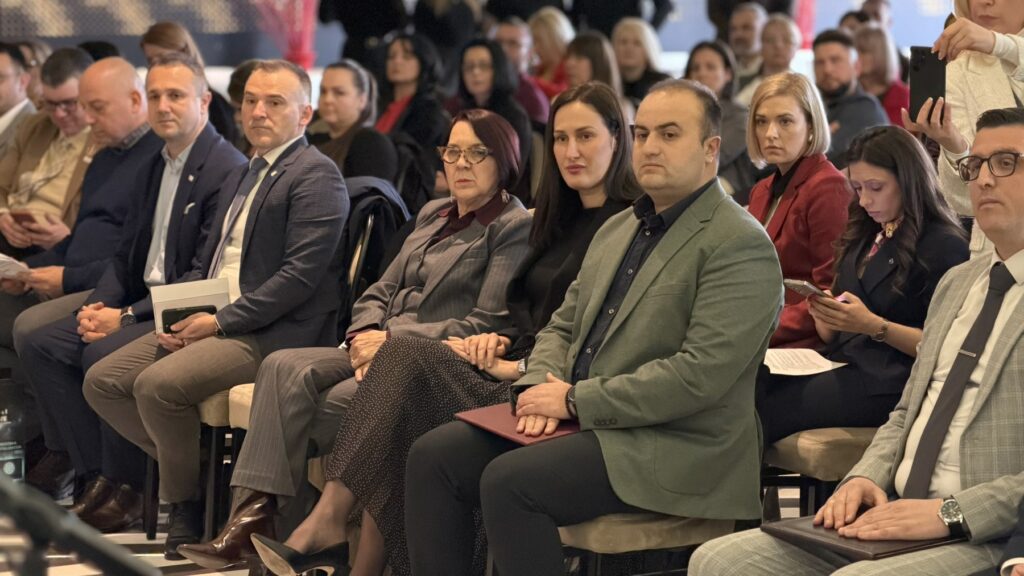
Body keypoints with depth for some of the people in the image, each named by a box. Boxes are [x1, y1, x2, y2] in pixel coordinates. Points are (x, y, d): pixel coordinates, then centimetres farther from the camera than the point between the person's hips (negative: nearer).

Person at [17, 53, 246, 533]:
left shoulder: (228, 170, -14)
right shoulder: (155, 168, 16)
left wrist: (127, 316, -20)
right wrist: (97, 305, -1)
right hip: (142, 304, 9)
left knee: (104, 354, -31)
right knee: (39, 343, -4)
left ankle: (126, 490, -14)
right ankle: (97, 477, -6)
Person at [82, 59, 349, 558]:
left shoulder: (316, 176, -7)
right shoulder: (240, 178, 23)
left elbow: (301, 274, -17)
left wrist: (222, 320, -17)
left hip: (273, 332, -9)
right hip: (212, 322, 9)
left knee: (157, 384, -28)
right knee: (102, 381, -3)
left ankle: (185, 507, -8)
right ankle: (191, 467, 6)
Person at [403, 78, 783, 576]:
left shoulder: (740, 247, -11)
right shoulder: (617, 229, 17)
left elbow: (700, 375, -21)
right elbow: (562, 327, 22)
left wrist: (575, 400, -17)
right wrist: (542, 388, -2)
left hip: (671, 445, -8)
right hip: (579, 421, 8)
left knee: (509, 482, -28)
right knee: (433, 457, -6)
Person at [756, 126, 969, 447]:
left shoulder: (944, 246, -1)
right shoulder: (863, 238, 22)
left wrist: (875, 326, -17)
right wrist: (824, 315, -1)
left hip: (889, 383, -7)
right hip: (843, 366, 7)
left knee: (764, 412, -28)